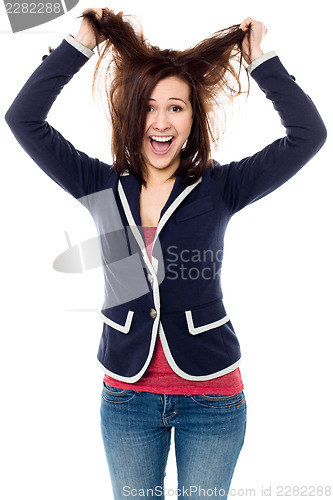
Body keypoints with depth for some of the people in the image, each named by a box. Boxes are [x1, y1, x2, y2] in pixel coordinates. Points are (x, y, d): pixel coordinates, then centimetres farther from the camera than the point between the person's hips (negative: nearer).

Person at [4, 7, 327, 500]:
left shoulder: (219, 187, -5)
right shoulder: (102, 186, -1)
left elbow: (308, 134, -11)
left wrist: (261, 60, -11)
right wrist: (78, 44, -6)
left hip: (212, 394, -1)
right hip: (128, 395, 1)